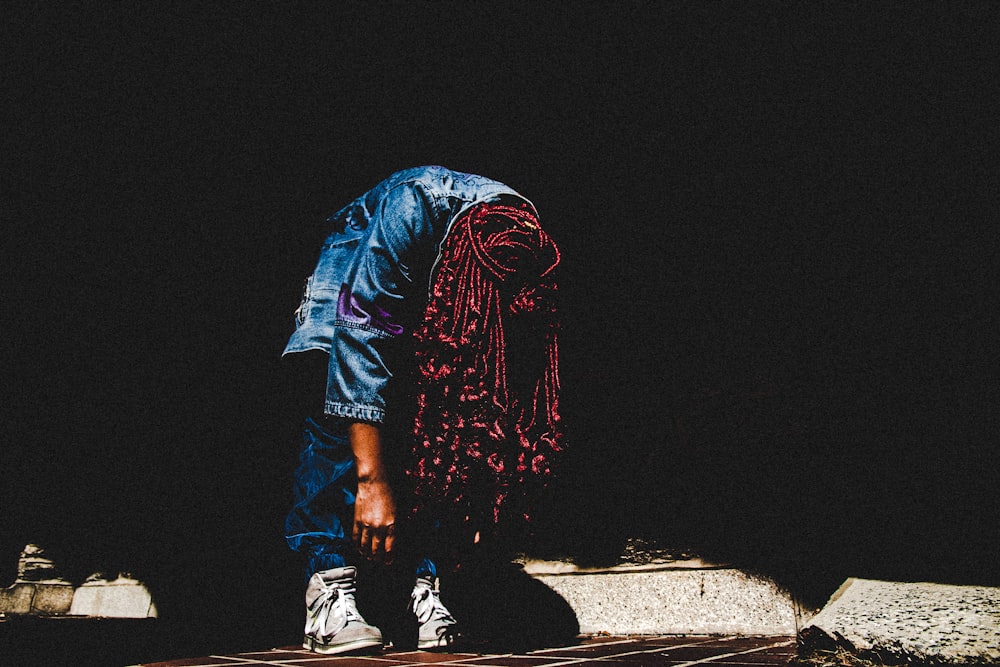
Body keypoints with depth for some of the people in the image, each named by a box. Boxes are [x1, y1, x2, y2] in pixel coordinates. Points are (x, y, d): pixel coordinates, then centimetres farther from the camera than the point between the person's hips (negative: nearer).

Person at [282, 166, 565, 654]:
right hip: (357, 263, -3)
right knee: (341, 413, -25)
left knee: (449, 420, -17)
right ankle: (329, 583, -25)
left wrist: (480, 496, -19)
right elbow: (360, 337, -43)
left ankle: (426, 585, -16)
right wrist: (372, 482, -46)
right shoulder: (409, 213, -40)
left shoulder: (527, 247, -26)